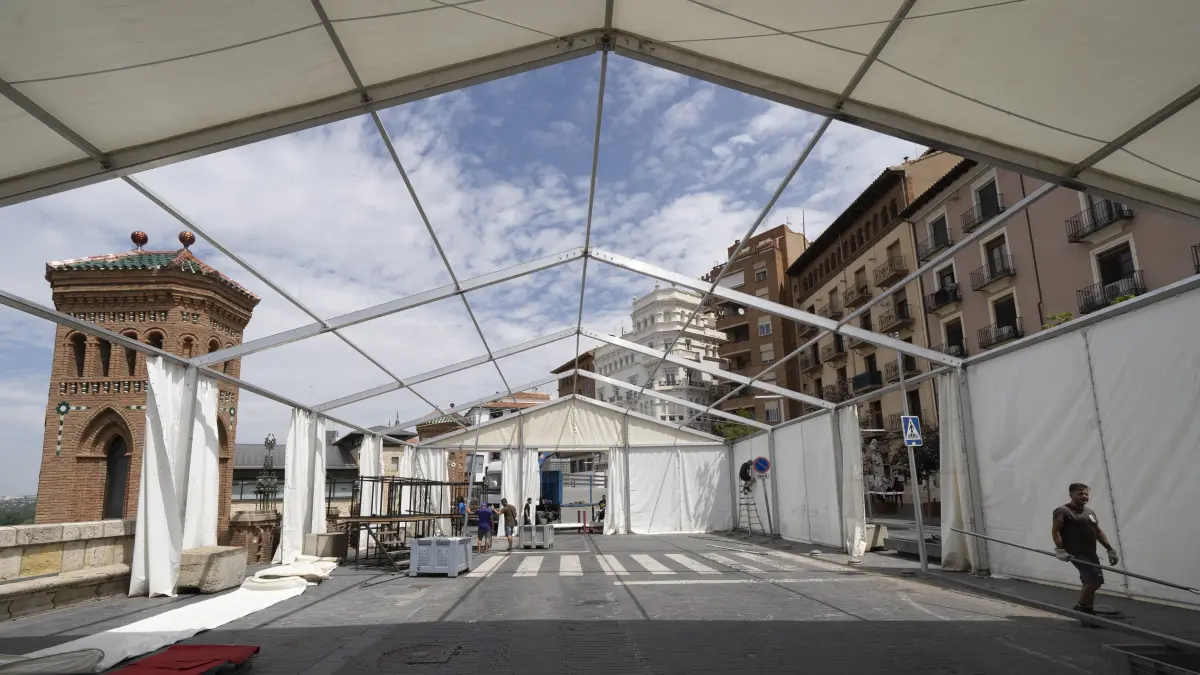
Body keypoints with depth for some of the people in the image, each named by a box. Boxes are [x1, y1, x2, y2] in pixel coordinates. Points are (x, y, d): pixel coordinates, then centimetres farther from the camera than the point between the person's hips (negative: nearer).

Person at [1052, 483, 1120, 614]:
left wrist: (1110, 550, 18)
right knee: (1095, 580, -16)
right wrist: (1060, 549, -24)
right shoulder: (1063, 511, -8)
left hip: (1090, 553, 9)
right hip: (1076, 553, -9)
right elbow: (1055, 531, -15)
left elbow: (1098, 532, 24)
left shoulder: (1090, 512, 19)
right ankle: (1081, 608, -1)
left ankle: (1087, 610, 21)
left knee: (1090, 583, 10)